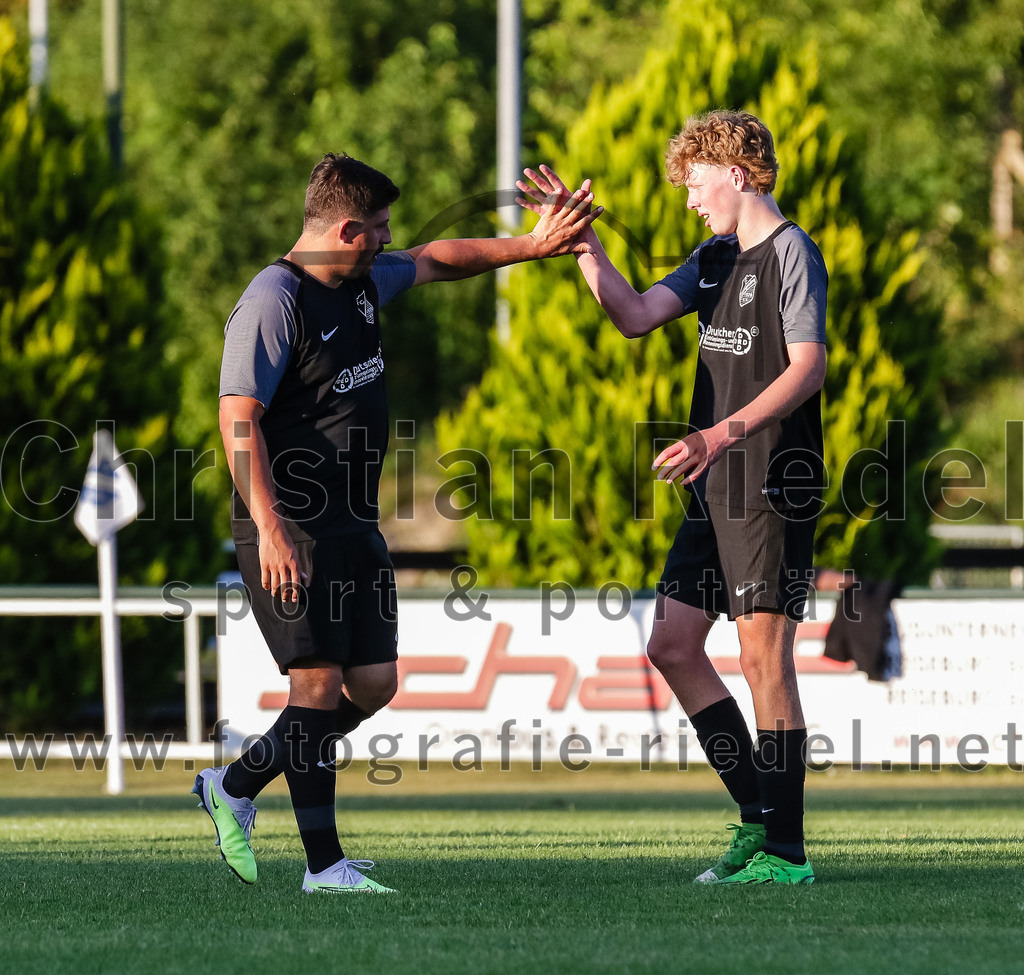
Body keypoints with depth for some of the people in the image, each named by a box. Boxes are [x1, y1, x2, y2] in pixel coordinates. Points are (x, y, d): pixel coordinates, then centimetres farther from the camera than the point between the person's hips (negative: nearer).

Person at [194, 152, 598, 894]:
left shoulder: (364, 281, 12)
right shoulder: (273, 302, -15)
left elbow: (436, 261, 32)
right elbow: (239, 418, -20)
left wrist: (531, 246, 29)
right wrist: (269, 528, -27)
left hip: (355, 526, 9)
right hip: (292, 532, -9)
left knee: (373, 683, 7)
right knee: (320, 682, -10)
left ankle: (237, 786, 20)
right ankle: (324, 863, -5)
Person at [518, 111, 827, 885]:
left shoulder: (791, 254, -9)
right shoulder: (716, 259, 17)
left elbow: (808, 366, -18)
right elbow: (635, 315, 18)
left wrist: (726, 433, -27)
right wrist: (581, 240, 11)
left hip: (773, 486, -9)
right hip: (718, 489, 9)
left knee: (764, 655, -10)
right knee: (673, 645, 8)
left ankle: (786, 851, -6)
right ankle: (759, 814, 15)